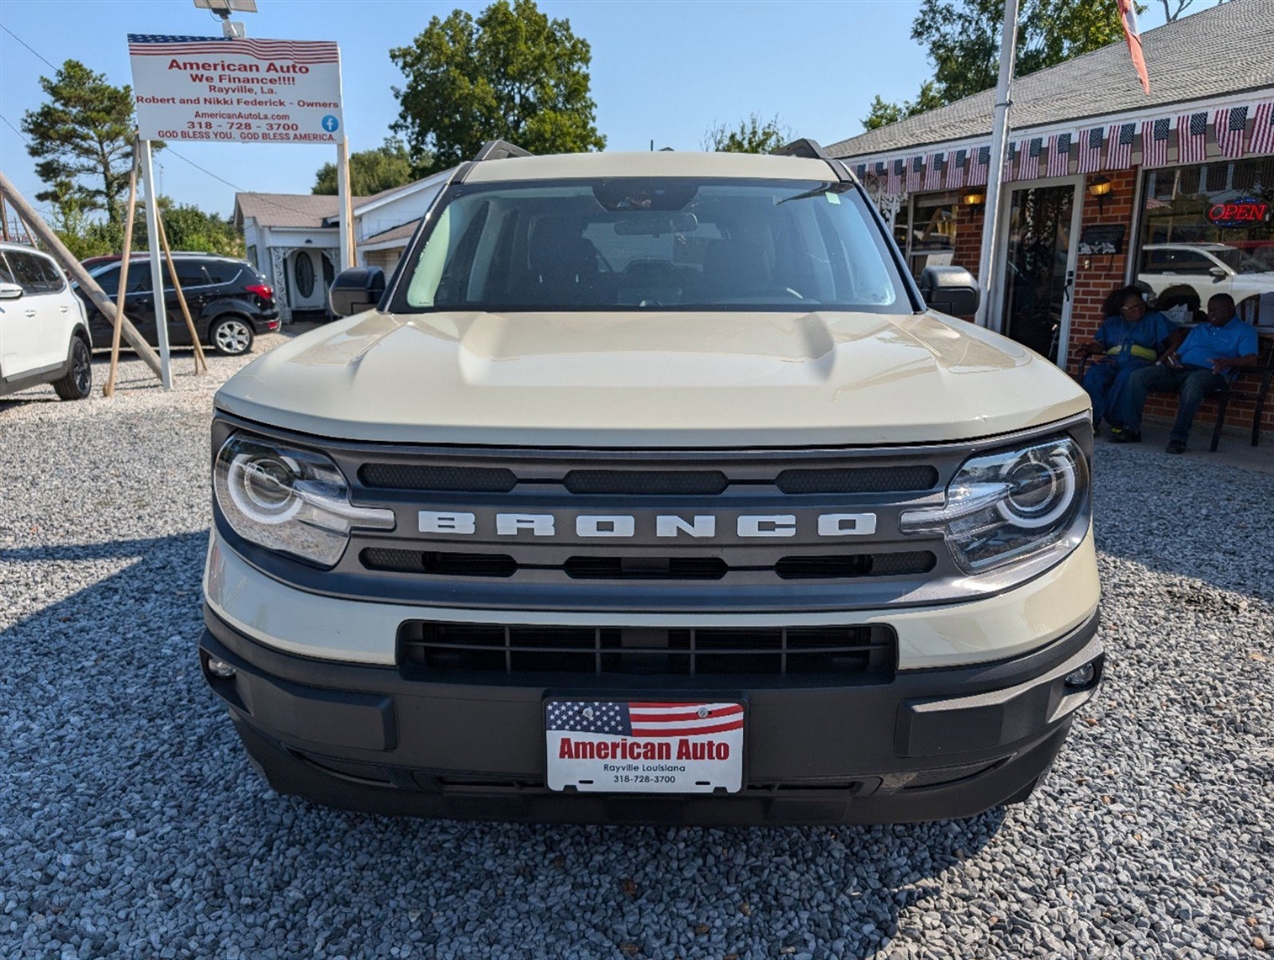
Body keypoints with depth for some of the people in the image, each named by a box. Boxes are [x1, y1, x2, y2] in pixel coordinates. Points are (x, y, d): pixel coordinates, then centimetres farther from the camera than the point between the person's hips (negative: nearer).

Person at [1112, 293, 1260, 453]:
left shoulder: (1244, 331, 12)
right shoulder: (1199, 329, 32)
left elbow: (1251, 360, -5)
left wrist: (1227, 362, -26)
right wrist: (1171, 358, 1)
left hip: (1208, 372, -6)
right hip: (1180, 369, 6)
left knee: (1193, 382, -43)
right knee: (1137, 376, -17)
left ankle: (1178, 438, -41)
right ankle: (1131, 429, -19)